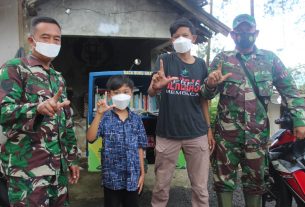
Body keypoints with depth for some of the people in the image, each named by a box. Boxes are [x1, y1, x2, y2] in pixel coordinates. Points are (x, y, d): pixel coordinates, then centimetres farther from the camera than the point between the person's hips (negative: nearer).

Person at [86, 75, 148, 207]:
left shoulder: (136, 119, 1)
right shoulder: (105, 118, -7)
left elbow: (140, 148, 5)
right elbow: (90, 138, -21)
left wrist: (142, 172, 6)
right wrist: (99, 114, -29)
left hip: (132, 176, 2)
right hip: (112, 176, -2)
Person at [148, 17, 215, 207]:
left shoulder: (201, 64, 7)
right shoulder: (165, 60, -1)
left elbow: (203, 100, 11)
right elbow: (151, 92, -14)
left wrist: (209, 129, 7)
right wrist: (156, 86, -38)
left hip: (197, 134, 2)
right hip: (167, 134, -2)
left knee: (201, 187, 10)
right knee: (161, 185, 10)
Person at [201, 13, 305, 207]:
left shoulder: (270, 58, 6)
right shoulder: (222, 59, 3)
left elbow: (289, 90, 7)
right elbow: (207, 94, -1)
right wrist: (210, 84, -25)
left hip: (258, 132, 2)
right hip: (227, 131, -1)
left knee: (255, 179, 14)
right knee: (224, 177, 6)